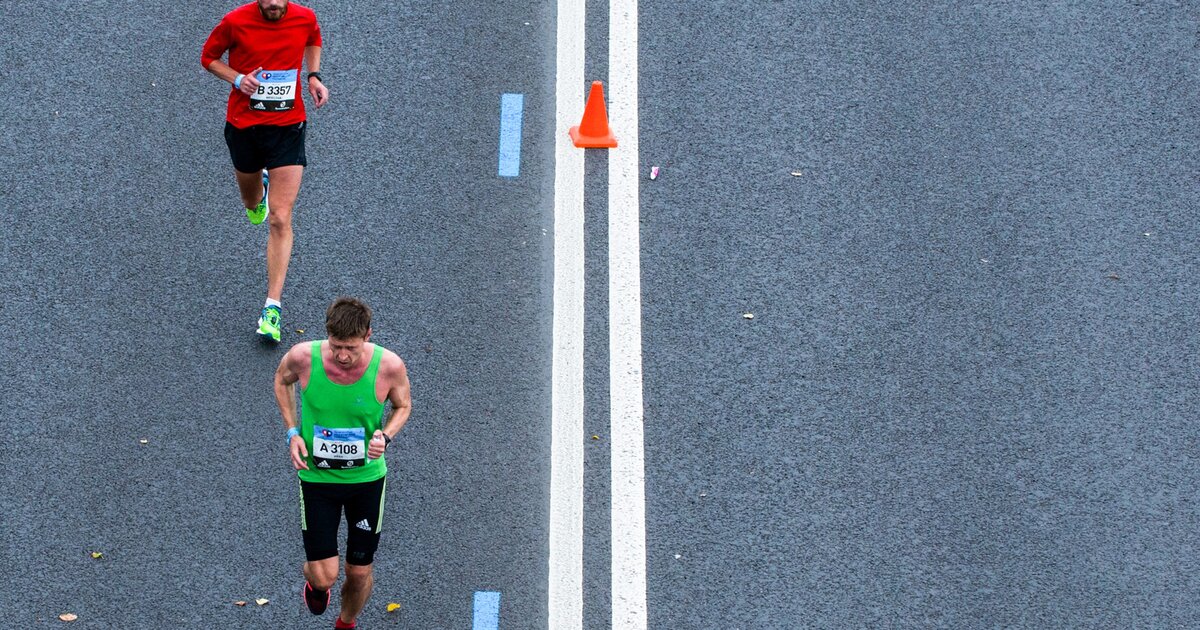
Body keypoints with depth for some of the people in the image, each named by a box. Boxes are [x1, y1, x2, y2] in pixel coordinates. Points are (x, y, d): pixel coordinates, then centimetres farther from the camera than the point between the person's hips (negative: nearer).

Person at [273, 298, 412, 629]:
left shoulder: (389, 366, -23)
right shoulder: (303, 357, -23)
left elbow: (403, 405, 0)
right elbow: (282, 379, 3)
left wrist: (385, 435, -21)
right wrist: (292, 431, -7)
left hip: (367, 476, 1)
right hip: (317, 476, -1)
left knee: (359, 573, 12)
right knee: (325, 576, -2)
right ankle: (315, 582, 38)